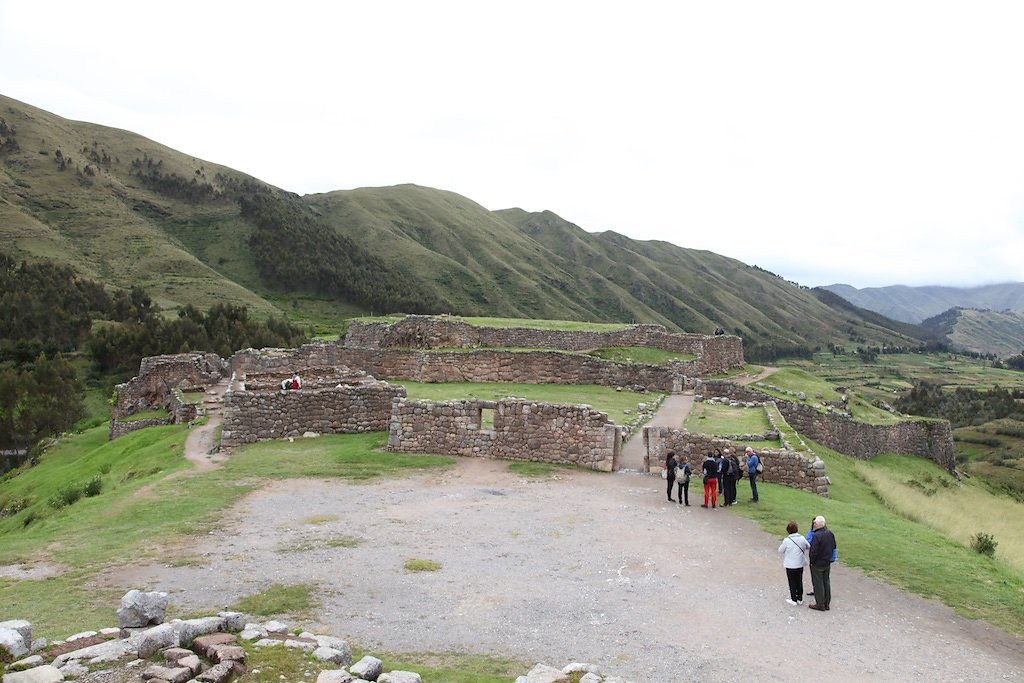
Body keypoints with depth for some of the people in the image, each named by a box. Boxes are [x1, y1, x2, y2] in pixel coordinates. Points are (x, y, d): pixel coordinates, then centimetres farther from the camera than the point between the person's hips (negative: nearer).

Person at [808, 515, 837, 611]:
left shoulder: (817, 536, -27)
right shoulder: (830, 533, -2)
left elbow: (813, 551, -26)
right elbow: (833, 547, 10)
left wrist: (811, 560, -10)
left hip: (817, 564, -7)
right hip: (827, 563, 7)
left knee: (818, 584, 5)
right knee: (826, 582, 17)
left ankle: (820, 604, 12)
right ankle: (827, 604, 25)